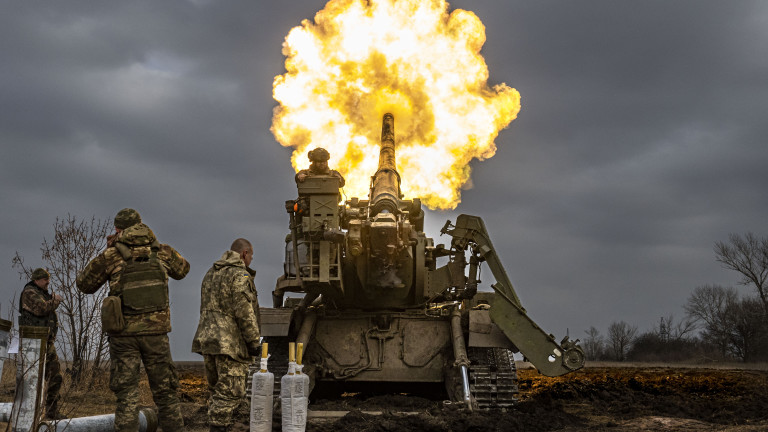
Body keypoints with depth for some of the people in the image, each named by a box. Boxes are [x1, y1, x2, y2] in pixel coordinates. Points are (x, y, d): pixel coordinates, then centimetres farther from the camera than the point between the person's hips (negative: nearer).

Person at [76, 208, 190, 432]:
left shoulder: (112, 255, -3)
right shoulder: (161, 252, 4)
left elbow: (84, 284, 9)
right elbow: (183, 269, 25)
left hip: (124, 332, -1)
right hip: (156, 331, 2)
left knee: (126, 393, 4)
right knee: (165, 391, 11)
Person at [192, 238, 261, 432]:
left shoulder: (210, 274, 18)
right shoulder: (240, 275, -11)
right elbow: (244, 312, -17)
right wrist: (254, 341, -12)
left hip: (208, 340, 9)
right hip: (230, 343, -9)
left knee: (217, 390, 15)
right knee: (231, 391, -5)